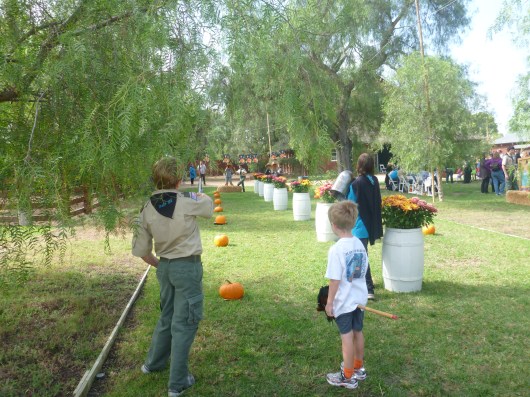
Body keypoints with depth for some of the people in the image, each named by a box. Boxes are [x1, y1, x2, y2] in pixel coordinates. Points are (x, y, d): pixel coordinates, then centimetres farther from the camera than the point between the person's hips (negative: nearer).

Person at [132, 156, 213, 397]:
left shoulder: (147, 210, -2)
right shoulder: (187, 202, -16)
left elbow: (140, 250, 3)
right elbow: (209, 205, 7)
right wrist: (198, 195, 28)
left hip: (165, 267, 6)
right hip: (188, 267, -5)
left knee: (167, 316, 25)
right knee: (184, 323, 5)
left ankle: (154, 363, 43)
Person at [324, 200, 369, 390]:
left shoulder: (336, 249, -23)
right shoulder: (359, 244, -2)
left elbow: (335, 280, -21)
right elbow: (363, 272, 7)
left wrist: (329, 302, -11)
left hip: (344, 301, -7)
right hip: (360, 298, 7)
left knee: (347, 337, 6)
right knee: (357, 332, 21)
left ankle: (348, 377, 22)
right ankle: (358, 368, 40)